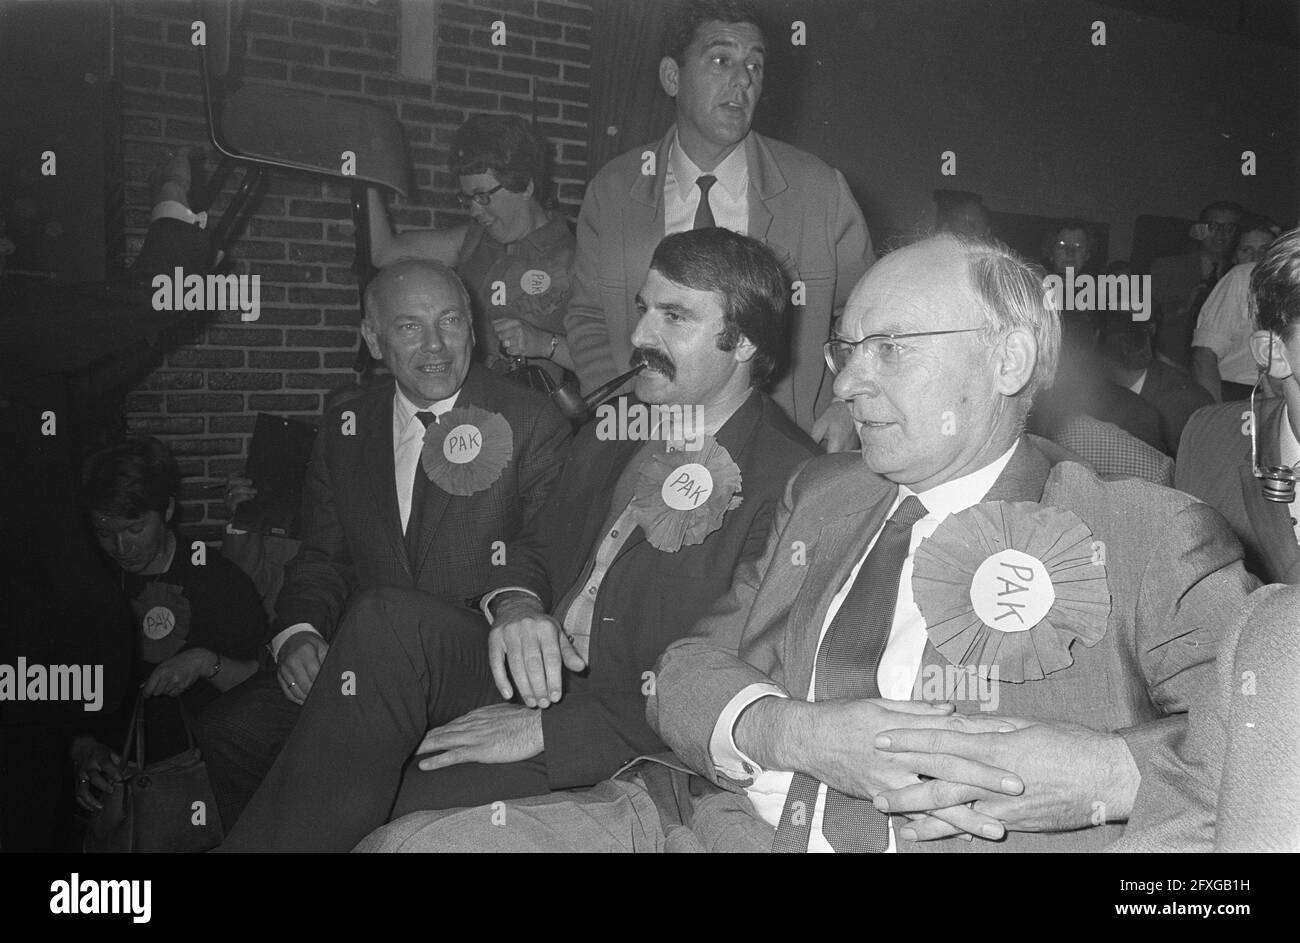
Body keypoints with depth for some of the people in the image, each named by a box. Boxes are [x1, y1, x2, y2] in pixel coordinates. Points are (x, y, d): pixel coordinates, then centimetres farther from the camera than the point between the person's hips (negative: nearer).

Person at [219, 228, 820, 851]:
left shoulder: (792, 484, -13)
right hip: (525, 675, 7)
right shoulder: (616, 417, 12)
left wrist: (546, 728, -20)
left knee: (405, 826, -27)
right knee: (385, 623, -22)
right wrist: (515, 606, -7)